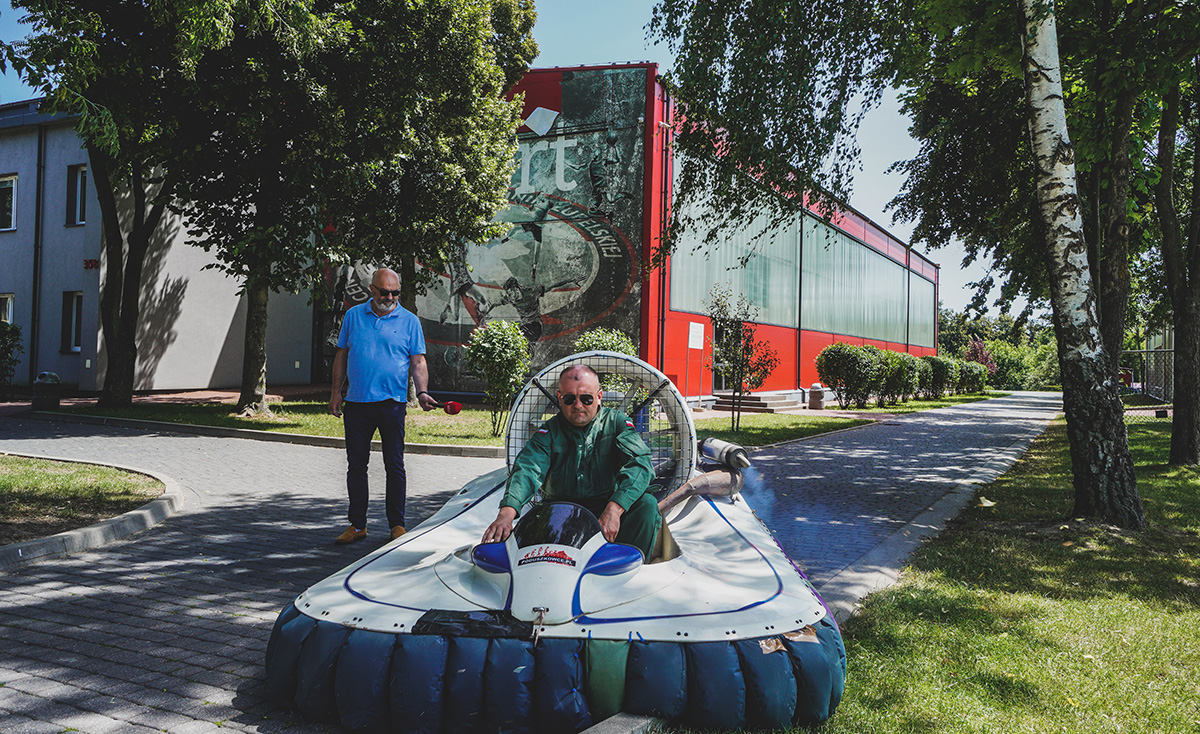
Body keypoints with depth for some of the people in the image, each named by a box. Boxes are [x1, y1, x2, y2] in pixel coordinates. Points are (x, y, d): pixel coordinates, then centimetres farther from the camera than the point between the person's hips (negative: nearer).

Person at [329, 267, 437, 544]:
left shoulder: (409, 321, 4)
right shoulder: (353, 316, 10)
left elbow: (418, 361, 1)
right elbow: (342, 355, 14)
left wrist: (422, 392, -14)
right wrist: (335, 392, 8)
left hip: (392, 404, -2)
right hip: (356, 403, 2)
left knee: (395, 466, 2)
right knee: (356, 464, 7)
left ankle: (397, 524, 13)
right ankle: (357, 524, 17)